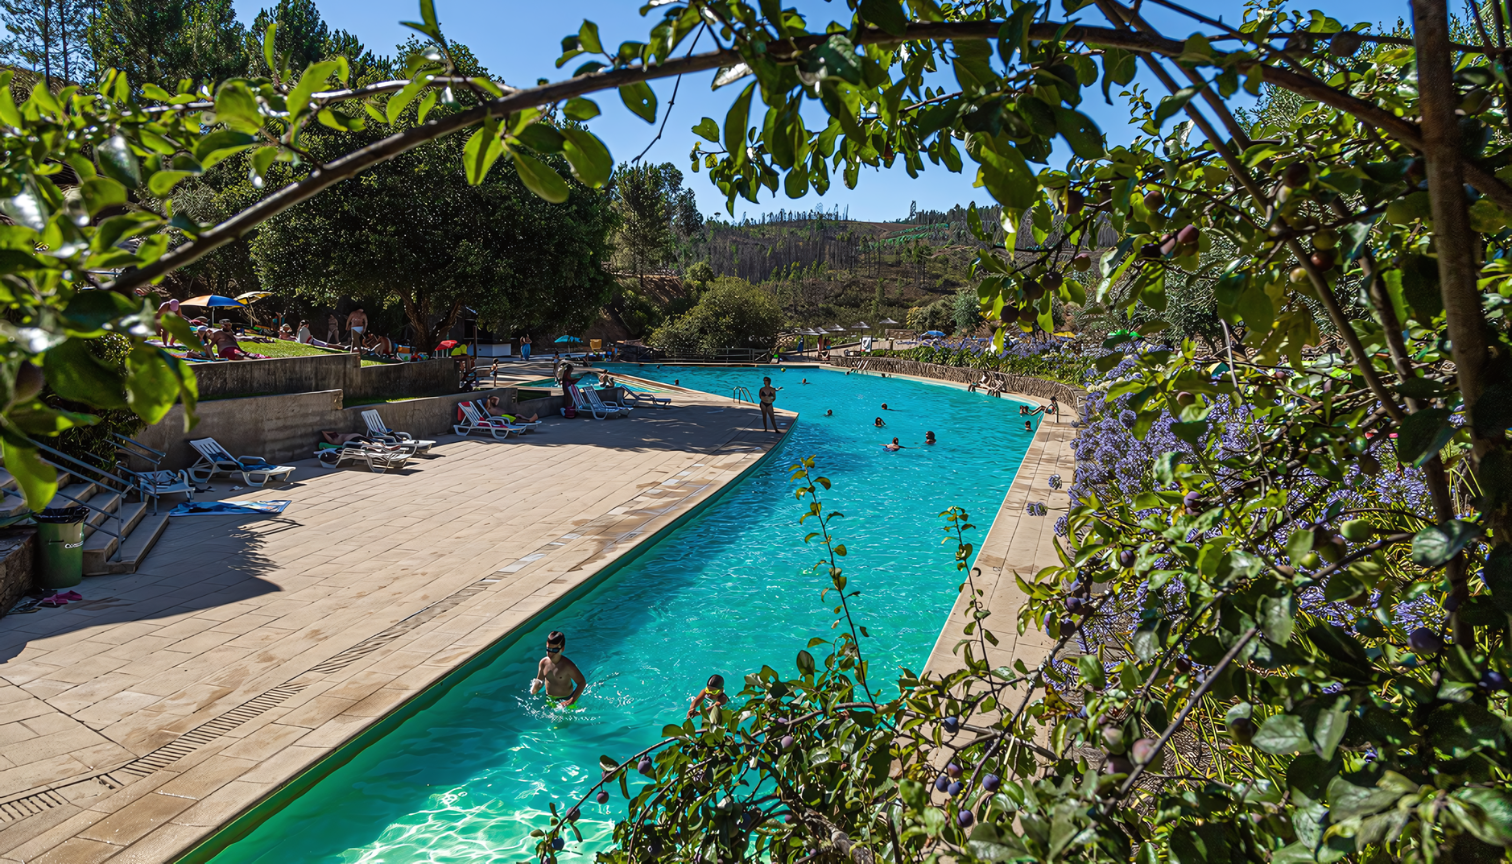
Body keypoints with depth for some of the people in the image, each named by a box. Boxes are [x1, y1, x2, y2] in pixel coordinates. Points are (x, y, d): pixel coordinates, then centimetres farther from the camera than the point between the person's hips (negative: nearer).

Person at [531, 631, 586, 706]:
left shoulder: (567, 665, -25)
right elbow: (540, 680, 8)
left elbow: (582, 682, -24)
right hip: (549, 699, 5)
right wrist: (534, 689, -13)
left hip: (564, 700, -5)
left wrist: (572, 701, -31)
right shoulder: (543, 662, -7)